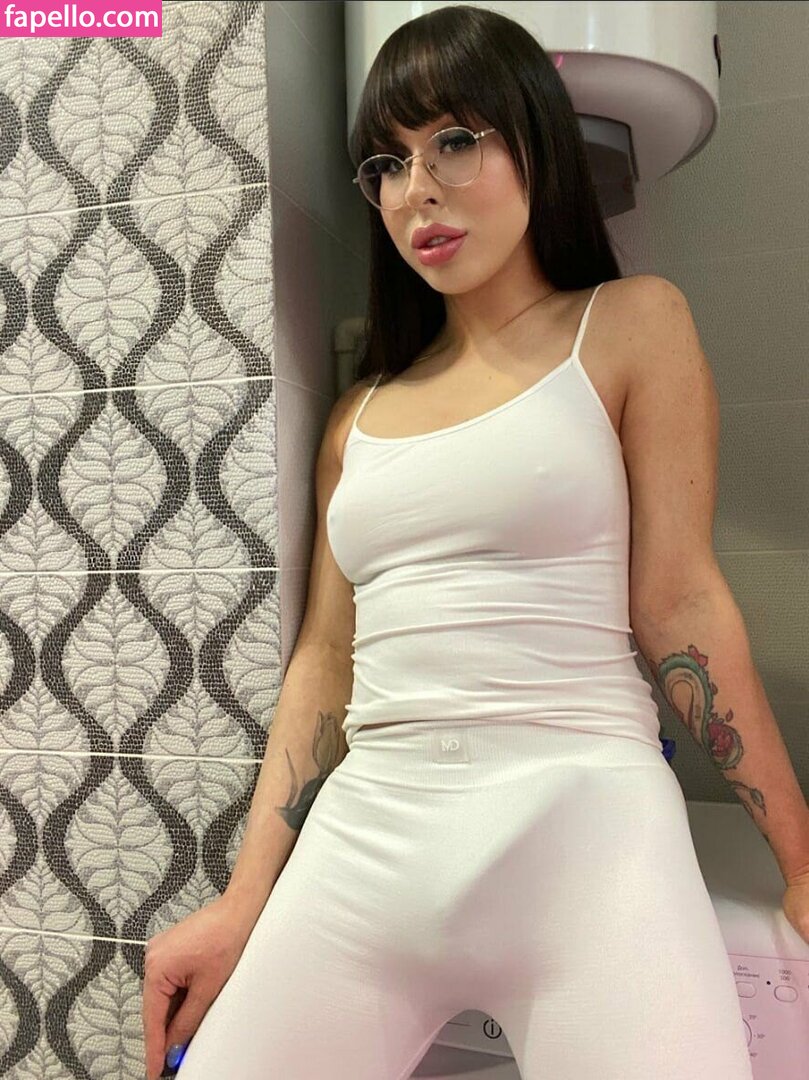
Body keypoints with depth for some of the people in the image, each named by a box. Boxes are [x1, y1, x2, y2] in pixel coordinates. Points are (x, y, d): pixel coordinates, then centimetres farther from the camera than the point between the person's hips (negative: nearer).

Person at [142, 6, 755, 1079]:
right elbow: (326, 658, 10)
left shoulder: (627, 324, 5)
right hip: (364, 836, 4)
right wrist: (244, 904, 6)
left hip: (578, 820, -3)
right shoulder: (361, 413, 14)